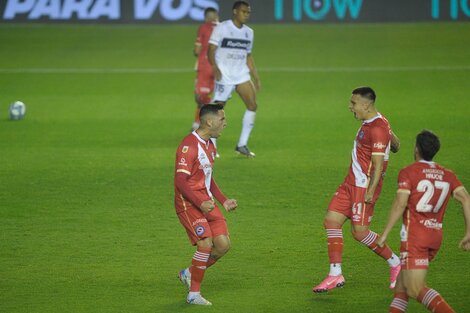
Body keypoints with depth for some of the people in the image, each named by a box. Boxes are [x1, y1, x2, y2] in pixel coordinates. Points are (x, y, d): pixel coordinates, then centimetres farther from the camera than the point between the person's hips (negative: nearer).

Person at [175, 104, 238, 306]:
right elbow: (180, 180, -20)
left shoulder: (210, 145, 15)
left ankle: (189, 274, 20)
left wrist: (223, 201, 16)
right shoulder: (189, 145, -16)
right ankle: (194, 294, -7)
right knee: (206, 243, -19)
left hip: (206, 202, 9)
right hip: (188, 203, -9)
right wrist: (200, 203, -25)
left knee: (223, 244, -1)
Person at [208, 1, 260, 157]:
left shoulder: (248, 32, 12)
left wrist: (256, 78, 16)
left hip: (242, 75, 6)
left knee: (252, 105, -6)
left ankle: (242, 145, 3)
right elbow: (211, 50, -10)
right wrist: (215, 67, -26)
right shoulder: (221, 28, -6)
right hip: (224, 76, -6)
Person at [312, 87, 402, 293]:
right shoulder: (369, 123, 12)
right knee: (331, 221, 2)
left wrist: (371, 191, -26)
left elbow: (378, 164, -22)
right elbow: (396, 146, 22)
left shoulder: (377, 129, -18)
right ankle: (335, 276, 4)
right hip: (351, 183, 10)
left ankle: (395, 264, 10)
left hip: (364, 187, -10)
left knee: (359, 232, -9)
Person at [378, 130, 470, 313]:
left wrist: (385, 234, -12)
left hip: (415, 236, -7)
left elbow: (400, 204, -16)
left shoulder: (408, 172, -5)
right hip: (435, 237, 7)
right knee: (402, 280, 21)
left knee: (415, 290, -11)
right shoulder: (447, 175, 11)